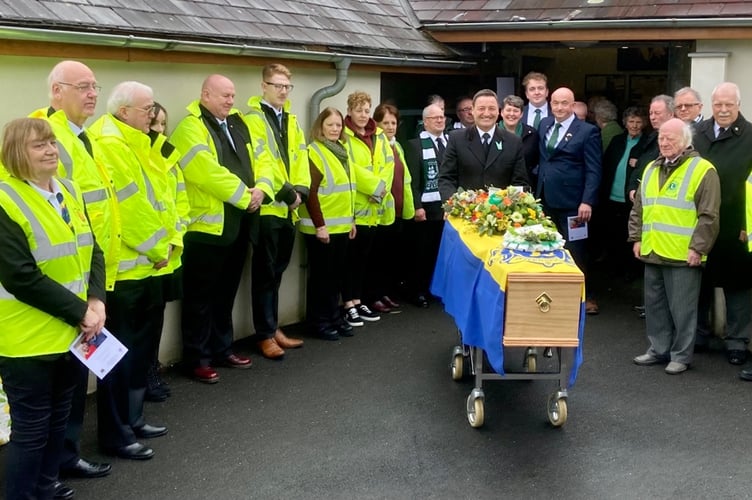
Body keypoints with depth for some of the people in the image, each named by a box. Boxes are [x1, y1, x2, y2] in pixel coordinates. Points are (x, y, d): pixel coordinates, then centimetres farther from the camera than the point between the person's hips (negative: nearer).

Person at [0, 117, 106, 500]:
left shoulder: (68, 191, 7)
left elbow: (92, 252, 7)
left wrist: (96, 301, -9)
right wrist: (80, 312, -19)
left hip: (71, 332, 7)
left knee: (58, 420, 19)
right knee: (31, 429, 3)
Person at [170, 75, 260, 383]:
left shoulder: (238, 124, 15)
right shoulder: (190, 129, -11)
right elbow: (209, 172, -21)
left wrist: (260, 189, -8)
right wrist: (245, 196, -15)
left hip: (239, 223, 8)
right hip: (207, 225, -8)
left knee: (226, 292, 17)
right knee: (201, 296, 1)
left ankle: (222, 349, 29)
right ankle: (197, 358, 10)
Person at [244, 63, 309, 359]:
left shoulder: (290, 120, 16)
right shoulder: (253, 119, -7)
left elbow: (300, 157, 8)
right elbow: (261, 159, -17)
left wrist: (300, 189, -7)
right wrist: (281, 192, -22)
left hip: (288, 208, 7)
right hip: (268, 207, -7)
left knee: (277, 271, 15)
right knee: (265, 273, -1)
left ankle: (274, 327, 24)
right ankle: (265, 335, 6)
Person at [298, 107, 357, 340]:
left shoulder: (341, 151, 14)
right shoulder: (314, 152, -11)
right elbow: (310, 193, -17)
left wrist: (351, 219, 17)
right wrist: (319, 224, -20)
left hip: (341, 226, 7)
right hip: (321, 227, -7)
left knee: (337, 274, 12)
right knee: (321, 275, 1)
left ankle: (334, 316, 22)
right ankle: (319, 321, 10)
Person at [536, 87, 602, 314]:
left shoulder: (587, 131, -6)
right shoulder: (545, 124, 12)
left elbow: (593, 170, -10)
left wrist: (587, 201, -17)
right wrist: (538, 190, 9)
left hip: (571, 202, -5)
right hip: (546, 199, 5)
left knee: (574, 251, 1)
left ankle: (585, 296, 14)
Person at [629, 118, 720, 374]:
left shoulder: (702, 170, -8)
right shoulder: (651, 170, 14)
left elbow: (708, 216, -11)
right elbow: (638, 209, 19)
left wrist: (698, 248, -14)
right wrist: (637, 238, 13)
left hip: (683, 255, -7)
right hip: (652, 252, 7)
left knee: (681, 309, 1)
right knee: (655, 305, 14)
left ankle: (681, 355, 12)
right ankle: (659, 349, 26)